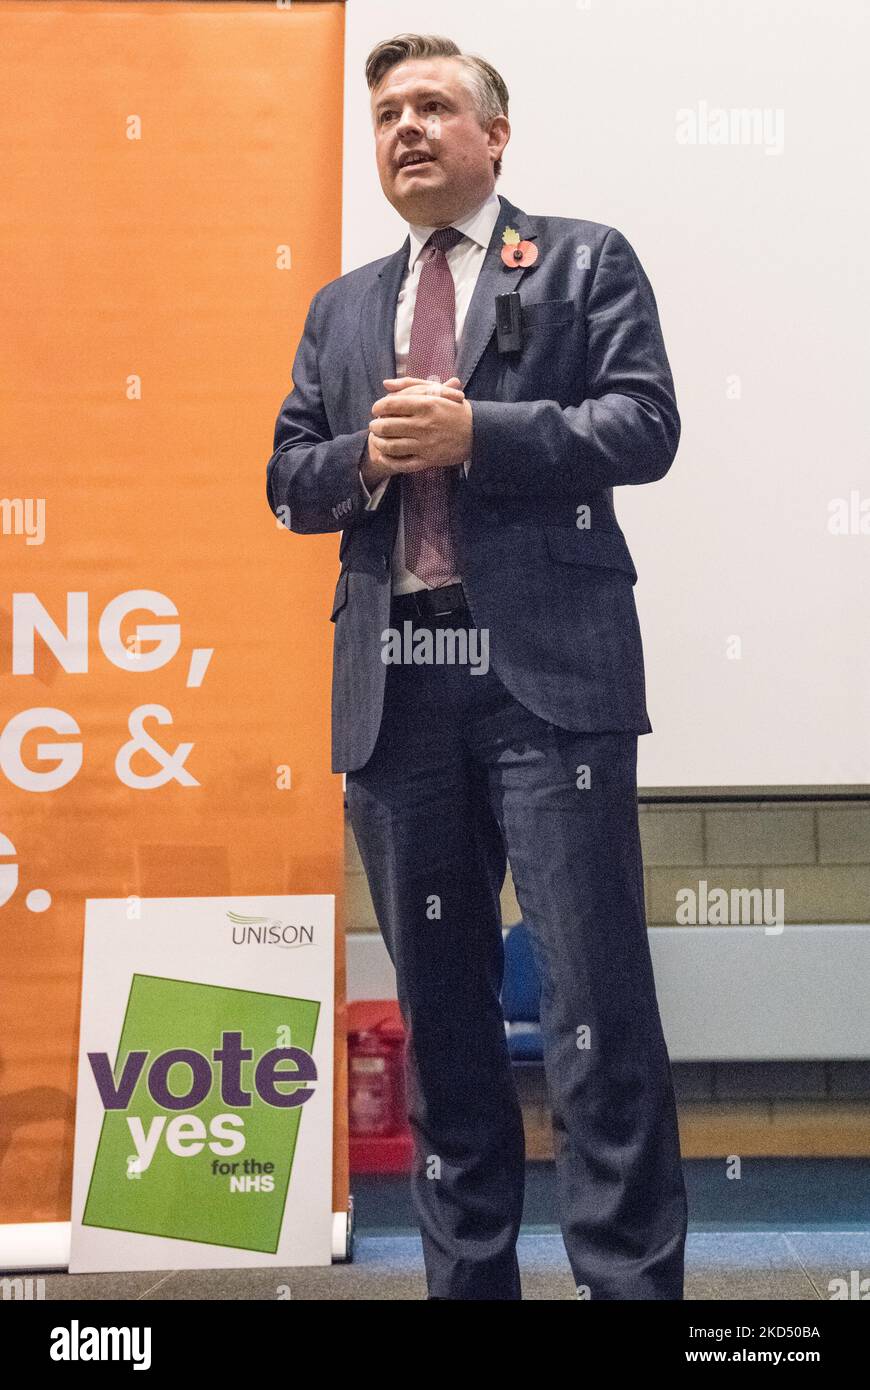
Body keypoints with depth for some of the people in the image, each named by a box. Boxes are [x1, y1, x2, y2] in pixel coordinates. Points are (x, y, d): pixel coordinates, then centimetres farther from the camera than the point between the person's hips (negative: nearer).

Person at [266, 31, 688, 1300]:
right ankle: (466, 1276, 24)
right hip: (395, 686, 5)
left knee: (597, 1001, -5)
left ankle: (631, 1278, 8)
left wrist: (476, 433, -13)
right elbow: (288, 480, 16)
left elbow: (646, 423, -3)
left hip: (549, 672, -4)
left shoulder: (584, 262, 9)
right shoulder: (340, 309, 21)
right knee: (438, 1004, 11)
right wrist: (367, 455, -5)